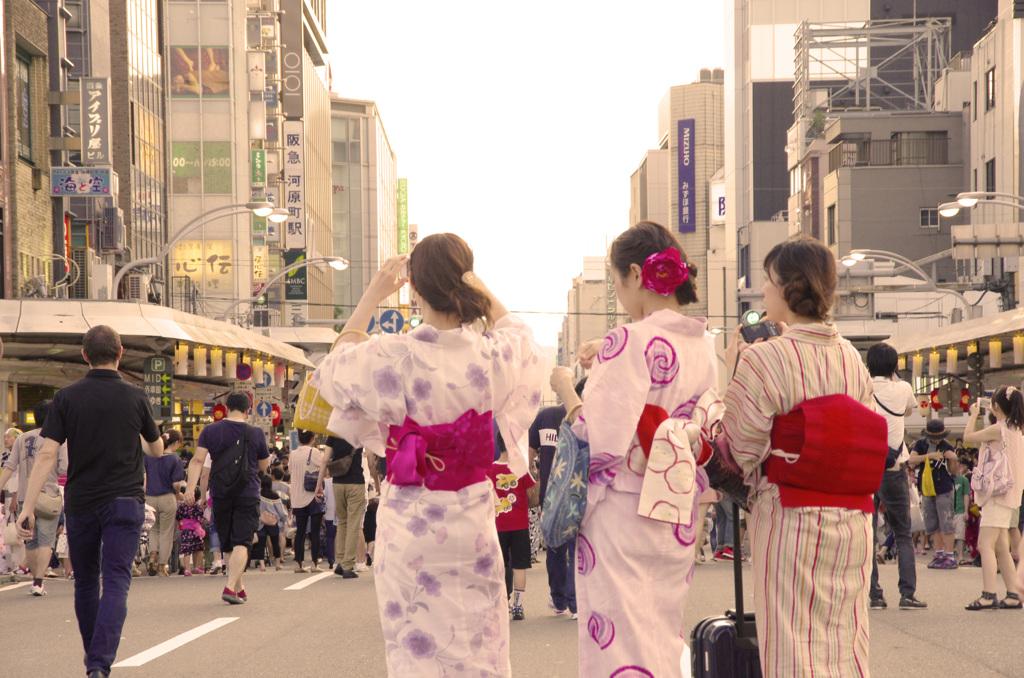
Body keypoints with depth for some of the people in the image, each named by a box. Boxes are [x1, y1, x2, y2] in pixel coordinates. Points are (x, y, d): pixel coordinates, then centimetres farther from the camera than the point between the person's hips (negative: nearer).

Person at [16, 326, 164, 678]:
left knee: (86, 583, 17)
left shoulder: (67, 397, -2)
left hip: (80, 502, 2)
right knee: (115, 583, -6)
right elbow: (157, 450, 13)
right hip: (125, 502, -1)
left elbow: (47, 454, -10)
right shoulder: (135, 397, -1)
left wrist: (27, 507, -11)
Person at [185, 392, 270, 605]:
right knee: (241, 543, -6)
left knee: (228, 544, 15)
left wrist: (190, 487, -13)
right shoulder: (256, 434, -2)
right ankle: (230, 587, -23)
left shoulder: (211, 431, 1)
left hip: (220, 495, 3)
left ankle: (239, 589, 24)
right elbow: (264, 466, 8)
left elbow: (197, 460, -9)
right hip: (247, 495, -3)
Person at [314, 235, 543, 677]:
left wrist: (372, 296, 13)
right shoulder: (494, 356, -10)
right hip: (472, 516, 2)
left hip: (409, 520, -2)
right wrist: (473, 284, 17)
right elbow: (516, 330, 18)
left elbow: (335, 365, 8)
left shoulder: (390, 357, -16)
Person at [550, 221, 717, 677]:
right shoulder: (703, 345, 8)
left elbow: (603, 440, -21)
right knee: (664, 640, 15)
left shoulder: (631, 341, -16)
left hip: (622, 517, -8)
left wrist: (566, 389, -6)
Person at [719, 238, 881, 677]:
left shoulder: (762, 361, -13)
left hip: (790, 521, -6)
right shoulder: (853, 360, 7)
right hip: (854, 520, 6)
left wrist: (733, 373, 0)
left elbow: (740, 451, -10)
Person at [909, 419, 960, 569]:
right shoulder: (921, 444, 4)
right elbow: (912, 460, -12)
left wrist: (953, 459, -18)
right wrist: (929, 456, -24)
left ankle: (950, 557, -7)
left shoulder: (947, 447, -2)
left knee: (946, 523, -8)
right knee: (932, 525, 9)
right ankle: (939, 554, 17)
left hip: (943, 490, -4)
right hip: (926, 490, 4)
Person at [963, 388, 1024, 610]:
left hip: (999, 493, -10)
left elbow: (968, 437, -8)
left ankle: (988, 595, -22)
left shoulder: (999, 429, -14)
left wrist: (974, 413, 6)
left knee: (985, 544, -14)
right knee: (1001, 548, 13)